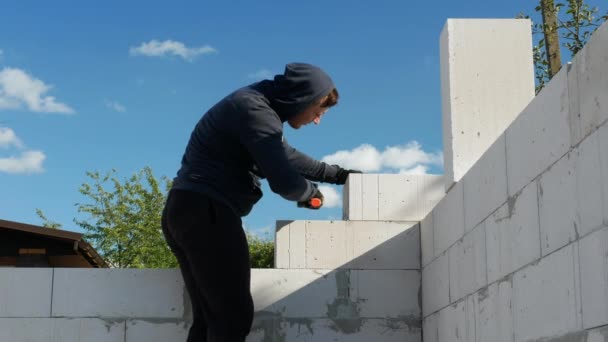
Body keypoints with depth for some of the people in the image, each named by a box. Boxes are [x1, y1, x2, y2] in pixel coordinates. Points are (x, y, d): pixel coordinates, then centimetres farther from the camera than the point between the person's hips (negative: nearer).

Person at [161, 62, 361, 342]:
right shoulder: (255, 109, -14)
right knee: (233, 316, -9)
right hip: (207, 212, -11)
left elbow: (288, 157, 32)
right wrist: (311, 192, 1)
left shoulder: (257, 107, 18)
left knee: (209, 319, 10)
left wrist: (336, 174, 34)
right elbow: (284, 181, -20)